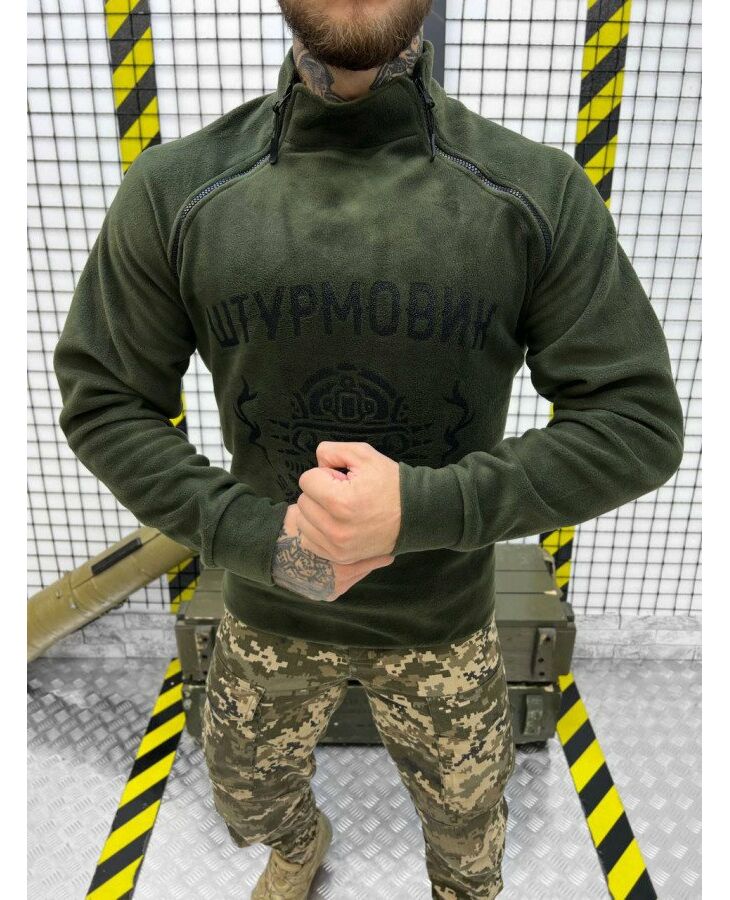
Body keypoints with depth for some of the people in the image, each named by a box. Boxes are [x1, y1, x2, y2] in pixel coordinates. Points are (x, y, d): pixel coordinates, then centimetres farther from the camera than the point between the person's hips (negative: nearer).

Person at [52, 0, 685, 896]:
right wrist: (256, 535, -19)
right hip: (267, 615, 2)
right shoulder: (173, 188, -12)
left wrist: (426, 506, -27)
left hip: (446, 620, 0)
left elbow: (638, 420, -14)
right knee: (251, 803, 29)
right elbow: (101, 399, -6)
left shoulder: (540, 192, -15)